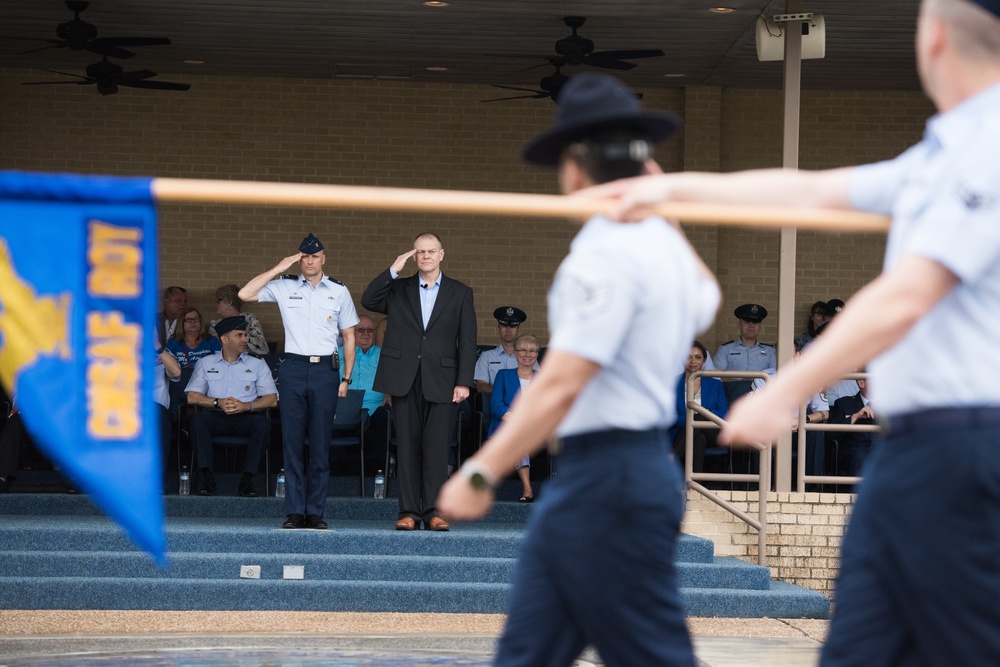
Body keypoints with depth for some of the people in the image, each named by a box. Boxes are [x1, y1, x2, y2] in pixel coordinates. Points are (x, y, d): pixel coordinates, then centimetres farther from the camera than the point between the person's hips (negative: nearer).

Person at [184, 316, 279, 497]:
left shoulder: (257, 364, 15)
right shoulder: (206, 363, 16)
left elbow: (272, 399, 3)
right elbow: (192, 397, 5)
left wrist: (246, 406, -15)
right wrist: (218, 403, -13)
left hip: (246, 417, 0)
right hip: (216, 416, 0)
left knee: (263, 425, -33)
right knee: (198, 419, -32)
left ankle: (247, 479, -29)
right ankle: (207, 477, -32)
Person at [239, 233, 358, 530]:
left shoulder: (339, 291, 9)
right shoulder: (284, 287, 8)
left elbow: (349, 337, 13)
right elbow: (245, 294, -3)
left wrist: (346, 378, 6)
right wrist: (278, 269, -3)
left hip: (325, 370, 0)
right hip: (293, 368, 0)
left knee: (321, 443, -1)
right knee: (292, 441, -1)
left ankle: (315, 512, 3)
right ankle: (294, 512, 1)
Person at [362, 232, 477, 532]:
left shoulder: (460, 293, 9)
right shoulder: (398, 289, 13)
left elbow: (467, 341, 5)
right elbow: (368, 301, -3)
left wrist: (464, 382, -4)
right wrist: (393, 270, -7)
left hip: (441, 381, -1)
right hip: (404, 380, 1)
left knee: (437, 448, -4)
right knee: (407, 446, 1)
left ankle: (433, 512, -2)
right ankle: (409, 511, 2)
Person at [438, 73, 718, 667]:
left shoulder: (604, 254, -17)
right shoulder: (662, 243, 13)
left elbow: (560, 386, -23)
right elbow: (705, 302, 39)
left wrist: (482, 473, -23)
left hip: (608, 483, -10)